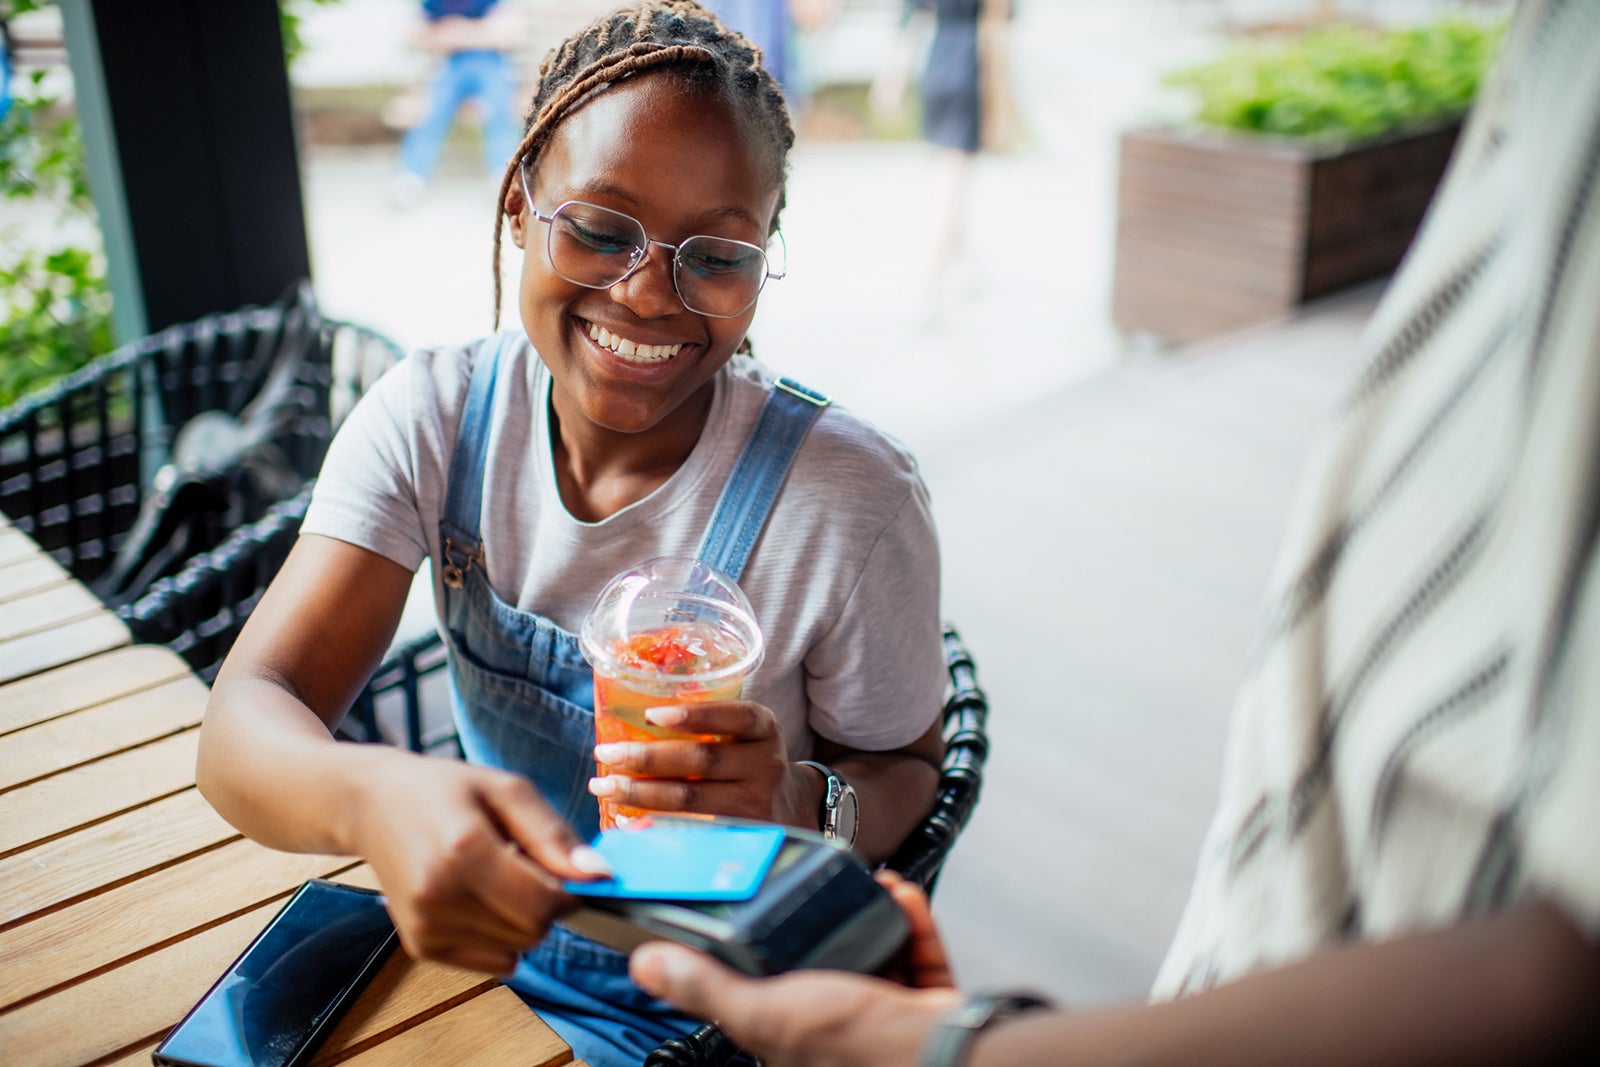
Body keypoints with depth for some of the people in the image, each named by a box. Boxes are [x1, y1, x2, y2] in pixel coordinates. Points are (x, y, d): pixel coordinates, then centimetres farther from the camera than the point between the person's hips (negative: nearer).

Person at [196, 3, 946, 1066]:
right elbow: (246, 724, -22)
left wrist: (800, 806, -31)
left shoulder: (851, 499, -23)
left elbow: (907, 776, -7)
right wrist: (371, 796, -46)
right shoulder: (433, 418, -13)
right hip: (478, 949, 3)